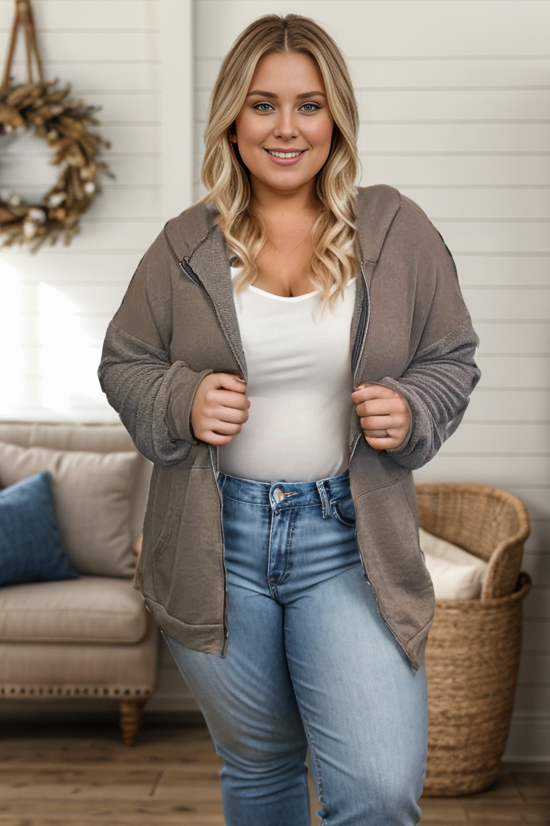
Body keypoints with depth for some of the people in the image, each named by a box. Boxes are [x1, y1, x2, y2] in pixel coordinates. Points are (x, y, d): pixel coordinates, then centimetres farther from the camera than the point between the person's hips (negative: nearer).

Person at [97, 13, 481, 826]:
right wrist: (181, 402, -13)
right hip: (216, 542, 1)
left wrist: (411, 411, -14)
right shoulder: (185, 246, 1)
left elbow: (452, 359, 7)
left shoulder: (398, 231, 0)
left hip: (349, 541, -1)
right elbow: (123, 363, 8)